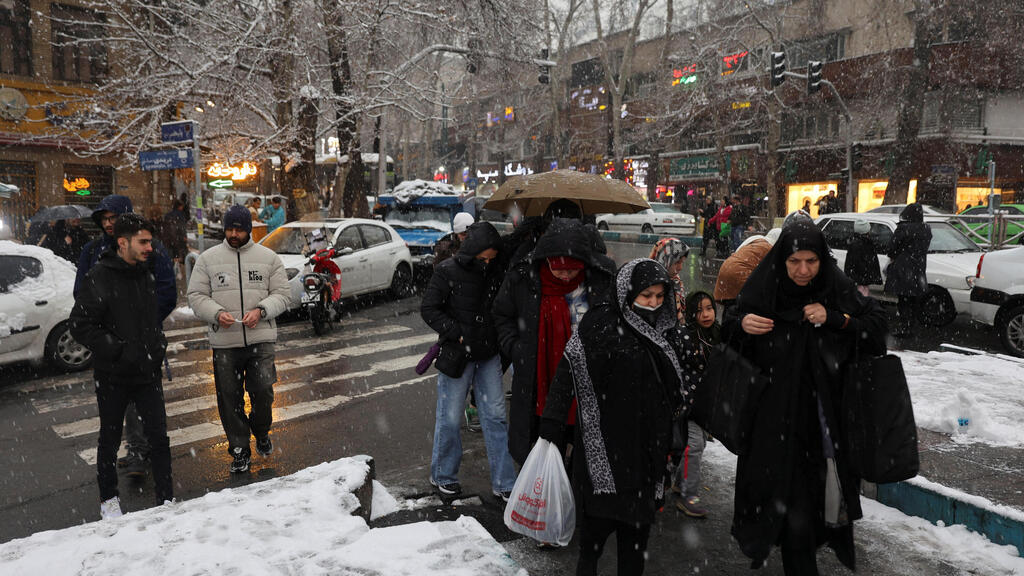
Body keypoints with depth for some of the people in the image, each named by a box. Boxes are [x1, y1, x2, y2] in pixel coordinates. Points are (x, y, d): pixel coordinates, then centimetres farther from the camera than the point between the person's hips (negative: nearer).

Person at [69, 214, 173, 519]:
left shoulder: (148, 276, 7)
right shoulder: (99, 277, -13)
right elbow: (80, 325, -15)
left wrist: (159, 344, 7)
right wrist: (117, 350, -20)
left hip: (148, 372, 5)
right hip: (113, 376, -4)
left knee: (159, 437, 5)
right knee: (110, 439, 13)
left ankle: (166, 498, 14)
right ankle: (108, 499, 30)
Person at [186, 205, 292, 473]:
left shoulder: (268, 257, 5)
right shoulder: (208, 258, 5)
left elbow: (283, 294, 4)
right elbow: (196, 296, 4)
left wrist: (261, 310, -14)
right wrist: (217, 313, -15)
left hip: (261, 339, 0)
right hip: (224, 342, 1)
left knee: (263, 391, -2)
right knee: (230, 398, 6)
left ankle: (261, 432, 28)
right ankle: (239, 449, 21)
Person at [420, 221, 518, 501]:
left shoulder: (495, 271, 4)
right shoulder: (448, 271, -10)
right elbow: (428, 309, -9)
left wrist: (500, 339, 1)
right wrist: (458, 334, -16)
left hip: (488, 355, 4)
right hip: (457, 354, -4)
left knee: (495, 416, 6)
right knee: (450, 417, 6)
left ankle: (503, 483, 15)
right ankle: (443, 475, 26)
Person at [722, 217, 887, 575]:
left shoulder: (839, 290, -4)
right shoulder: (762, 290, -6)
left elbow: (877, 331, -1)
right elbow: (727, 338, 5)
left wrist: (835, 319, -16)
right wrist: (740, 325, -17)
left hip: (827, 417, 1)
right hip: (776, 421, -1)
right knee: (791, 506, 0)